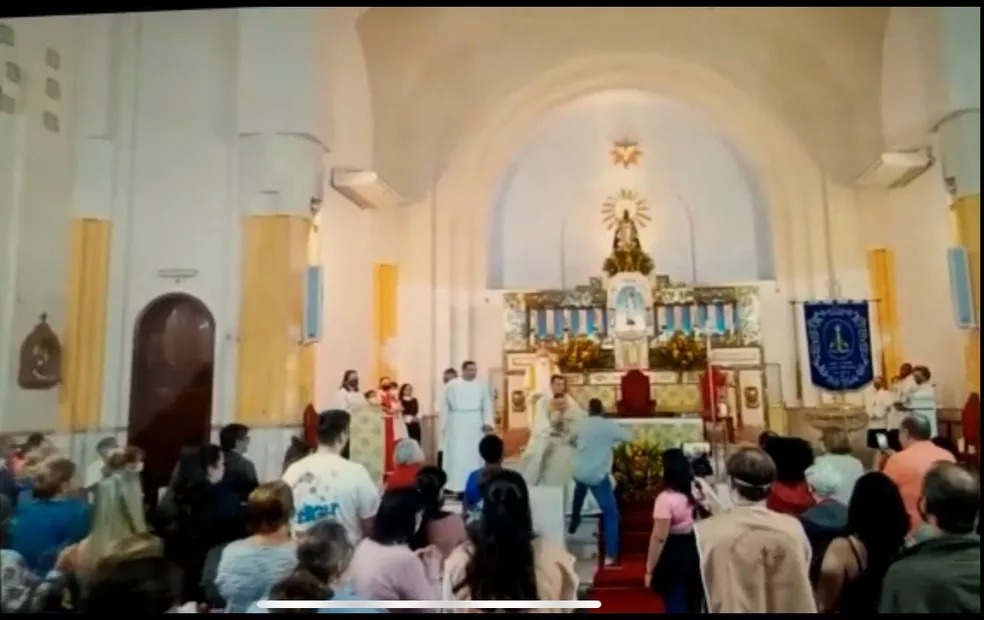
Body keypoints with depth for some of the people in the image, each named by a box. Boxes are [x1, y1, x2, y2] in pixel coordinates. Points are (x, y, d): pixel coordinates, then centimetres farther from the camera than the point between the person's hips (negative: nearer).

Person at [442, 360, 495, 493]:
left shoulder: (481, 386, 6)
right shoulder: (451, 385, 1)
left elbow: (487, 405, 5)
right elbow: (445, 406, 3)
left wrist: (488, 422, -6)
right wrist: (444, 425, -1)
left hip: (475, 425, 2)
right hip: (456, 425, -2)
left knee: (475, 456, 4)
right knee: (457, 456, -1)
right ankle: (457, 487, 3)